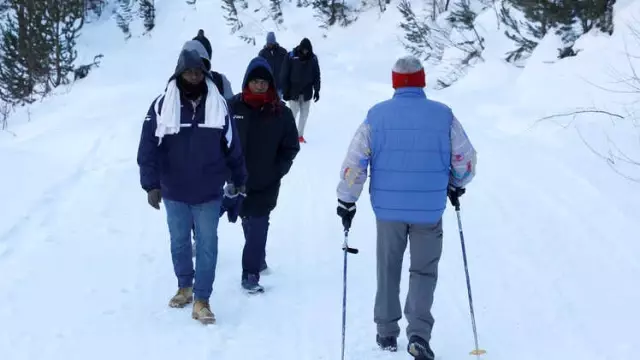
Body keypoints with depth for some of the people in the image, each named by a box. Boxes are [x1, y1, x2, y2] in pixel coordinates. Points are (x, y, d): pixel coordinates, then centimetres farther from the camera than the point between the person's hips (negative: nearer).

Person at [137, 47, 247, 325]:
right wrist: (151, 185, -13)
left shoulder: (218, 105, -3)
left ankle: (202, 299, 11)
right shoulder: (162, 106, -8)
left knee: (207, 245, 3)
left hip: (209, 193, 0)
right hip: (174, 192, 0)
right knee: (179, 242, 16)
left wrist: (239, 180, 10)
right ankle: (184, 286, 35)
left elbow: (232, 146, 4)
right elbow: (148, 148, -8)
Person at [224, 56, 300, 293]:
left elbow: (291, 147, 1)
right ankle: (257, 260, 36)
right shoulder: (233, 107, -6)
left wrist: (278, 171, -8)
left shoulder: (281, 113, -6)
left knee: (258, 226, -5)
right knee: (249, 223, 15)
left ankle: (251, 273, 0)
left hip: (266, 183, -2)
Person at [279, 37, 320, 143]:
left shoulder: (313, 58, 0)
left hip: (307, 92, 4)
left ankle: (300, 135, 17)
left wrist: (317, 90, 2)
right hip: (293, 91, -4)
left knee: (304, 113, 7)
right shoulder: (291, 57, -11)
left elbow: (317, 75, 6)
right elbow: (284, 75, -8)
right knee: (293, 112, -6)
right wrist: (285, 91, -10)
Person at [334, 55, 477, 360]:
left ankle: (386, 333, 26)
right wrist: (456, 186, 21)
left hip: (388, 208, 1)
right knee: (423, 271, 11)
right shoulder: (443, 115, -4)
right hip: (429, 210, -1)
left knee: (388, 271, 17)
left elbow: (354, 162, -5)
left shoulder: (377, 115, -4)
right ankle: (419, 333, -5)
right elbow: (465, 159, 1)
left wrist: (346, 201, 6)